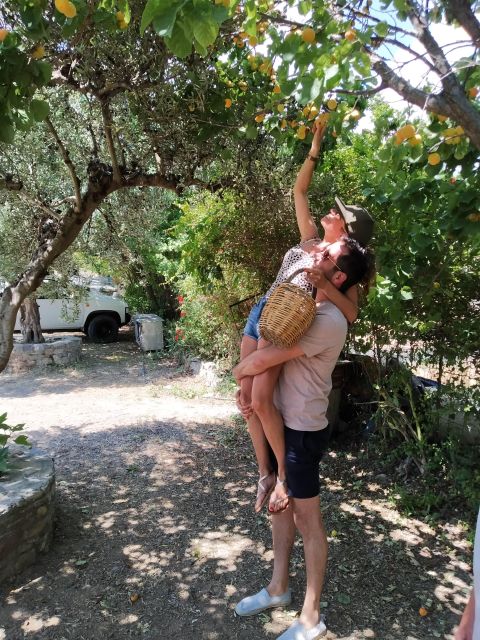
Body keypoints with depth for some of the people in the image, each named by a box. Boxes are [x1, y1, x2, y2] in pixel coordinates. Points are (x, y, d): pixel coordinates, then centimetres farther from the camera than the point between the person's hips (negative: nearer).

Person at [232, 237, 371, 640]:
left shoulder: (329, 320, -23)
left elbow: (265, 358, -25)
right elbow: (265, 347, 13)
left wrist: (238, 371, -5)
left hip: (302, 430, -9)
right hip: (278, 422, 9)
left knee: (307, 518, 6)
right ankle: (278, 588, 40)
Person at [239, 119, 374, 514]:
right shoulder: (310, 239, 16)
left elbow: (351, 313, -13)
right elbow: (299, 191, 23)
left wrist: (322, 284, -25)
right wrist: (315, 151, 17)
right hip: (261, 312, 7)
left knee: (261, 399, -19)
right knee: (246, 398, 4)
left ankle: (284, 473, 0)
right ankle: (264, 473, 15)